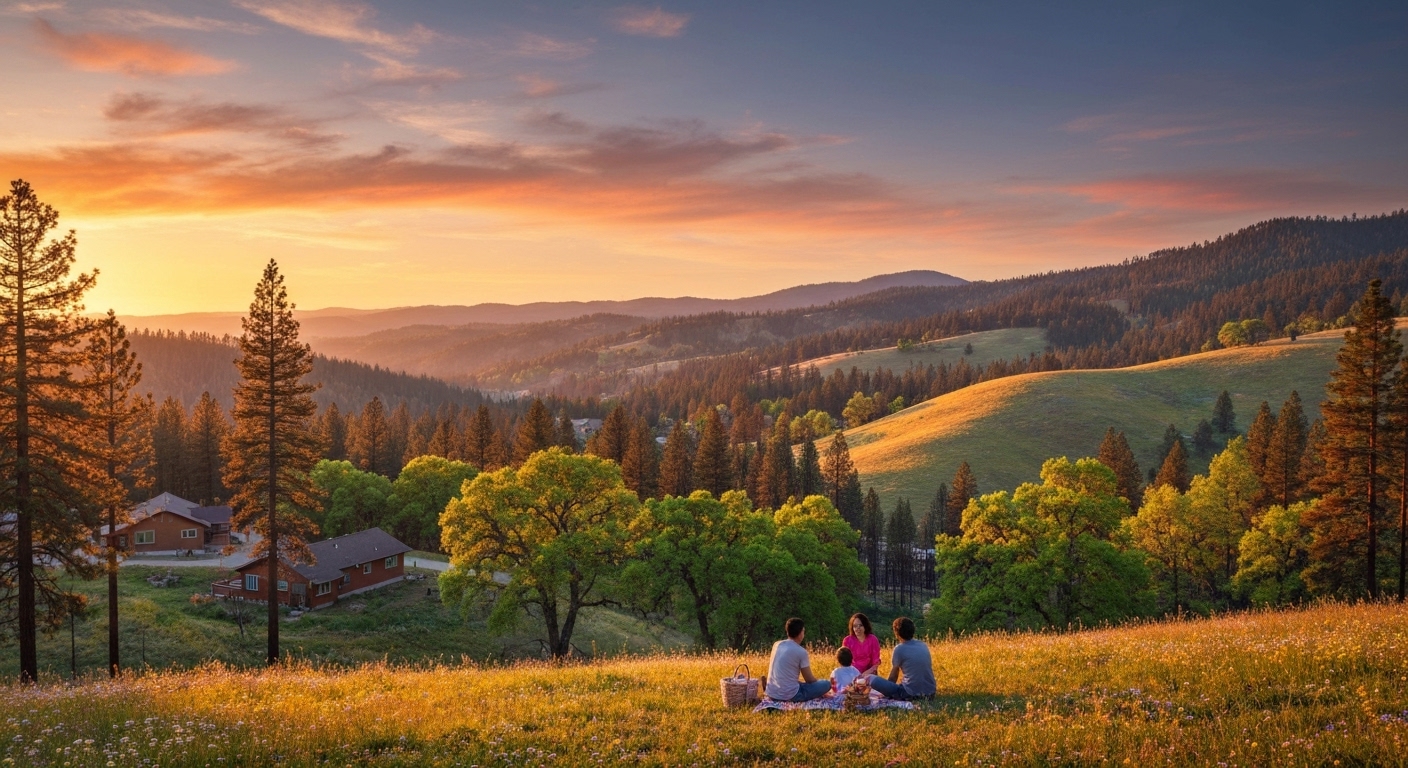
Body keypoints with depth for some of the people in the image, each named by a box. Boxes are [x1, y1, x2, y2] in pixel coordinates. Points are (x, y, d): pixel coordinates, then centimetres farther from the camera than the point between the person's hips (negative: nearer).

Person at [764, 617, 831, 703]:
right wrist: (817, 681, 19)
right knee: (827, 684, 0)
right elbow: (809, 679, -4)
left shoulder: (776, 644, 7)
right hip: (789, 696, -7)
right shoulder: (801, 651, -12)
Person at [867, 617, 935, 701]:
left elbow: (893, 677, 2)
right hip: (930, 693, 7)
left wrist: (888, 690, 20)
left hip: (911, 694, -7)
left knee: (872, 678, -7)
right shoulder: (924, 645, 11)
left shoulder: (899, 649, -6)